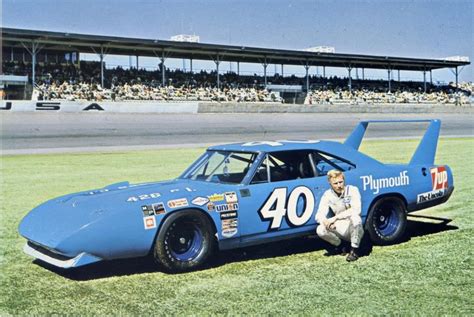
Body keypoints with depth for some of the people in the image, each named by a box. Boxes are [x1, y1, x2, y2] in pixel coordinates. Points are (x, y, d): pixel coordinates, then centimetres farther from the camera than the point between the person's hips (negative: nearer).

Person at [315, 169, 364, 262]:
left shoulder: (352, 190, -12)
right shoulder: (327, 195, -4)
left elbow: (356, 210, -26)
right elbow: (319, 215, -8)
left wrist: (335, 217, -31)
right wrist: (325, 221, -33)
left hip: (354, 229, -3)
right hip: (340, 229, 3)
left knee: (355, 217, -36)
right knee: (320, 230, -23)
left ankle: (354, 249, -15)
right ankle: (341, 245, 5)